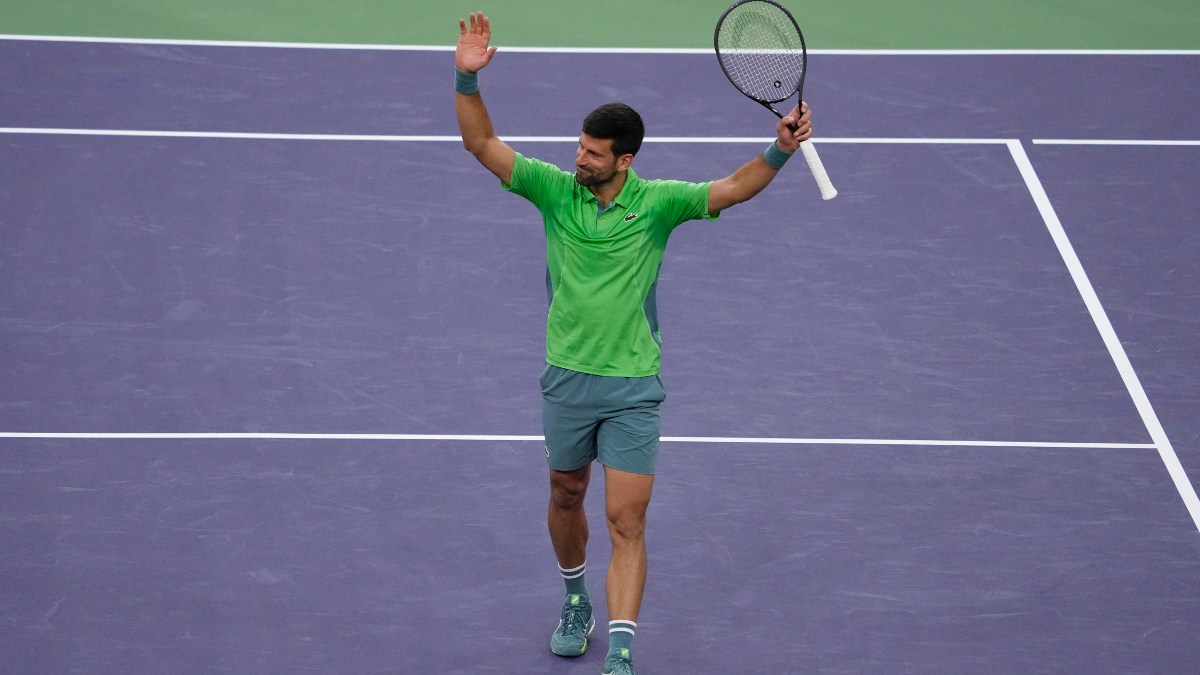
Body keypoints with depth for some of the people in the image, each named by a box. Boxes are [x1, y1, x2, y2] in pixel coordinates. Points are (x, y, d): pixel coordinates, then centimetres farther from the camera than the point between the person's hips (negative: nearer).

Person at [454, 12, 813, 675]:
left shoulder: (656, 202, -7)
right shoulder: (554, 189, -4)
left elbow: (733, 188, -14)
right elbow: (482, 143, -9)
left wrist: (779, 151, -32)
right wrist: (467, 79, -24)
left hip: (633, 387, -2)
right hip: (567, 378, 2)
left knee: (627, 522, -8)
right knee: (566, 497, 18)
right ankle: (575, 601, 45)